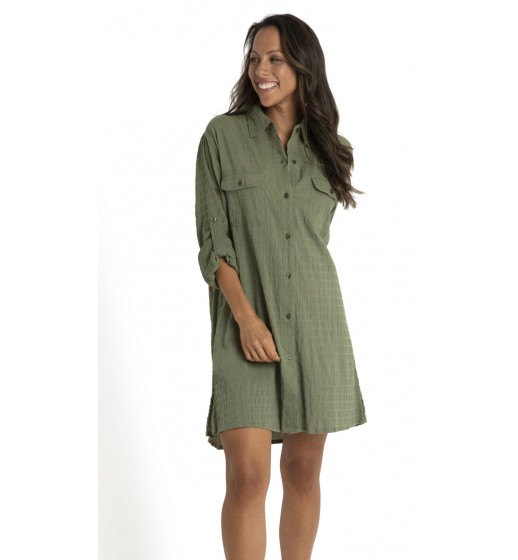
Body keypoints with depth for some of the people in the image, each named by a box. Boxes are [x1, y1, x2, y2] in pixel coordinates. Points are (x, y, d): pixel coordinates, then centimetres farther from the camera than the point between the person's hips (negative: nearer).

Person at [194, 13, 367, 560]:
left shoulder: (331, 148, 9)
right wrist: (246, 319, -14)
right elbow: (213, 240, -4)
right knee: (247, 474, -11)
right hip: (245, 323, -3)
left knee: (303, 469, 8)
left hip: (315, 322, 3)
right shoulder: (222, 136, 1)